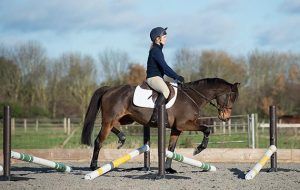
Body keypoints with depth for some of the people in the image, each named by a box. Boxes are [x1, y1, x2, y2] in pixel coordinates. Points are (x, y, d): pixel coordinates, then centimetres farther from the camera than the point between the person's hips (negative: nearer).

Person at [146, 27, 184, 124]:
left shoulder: (158, 50, 21)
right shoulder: (155, 50, -11)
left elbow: (164, 68, 25)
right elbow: (164, 66, -18)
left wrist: (176, 77, 19)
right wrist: (177, 76, -15)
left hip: (158, 78, 11)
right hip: (153, 78, -11)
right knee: (166, 91, -34)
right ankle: (155, 115, -39)